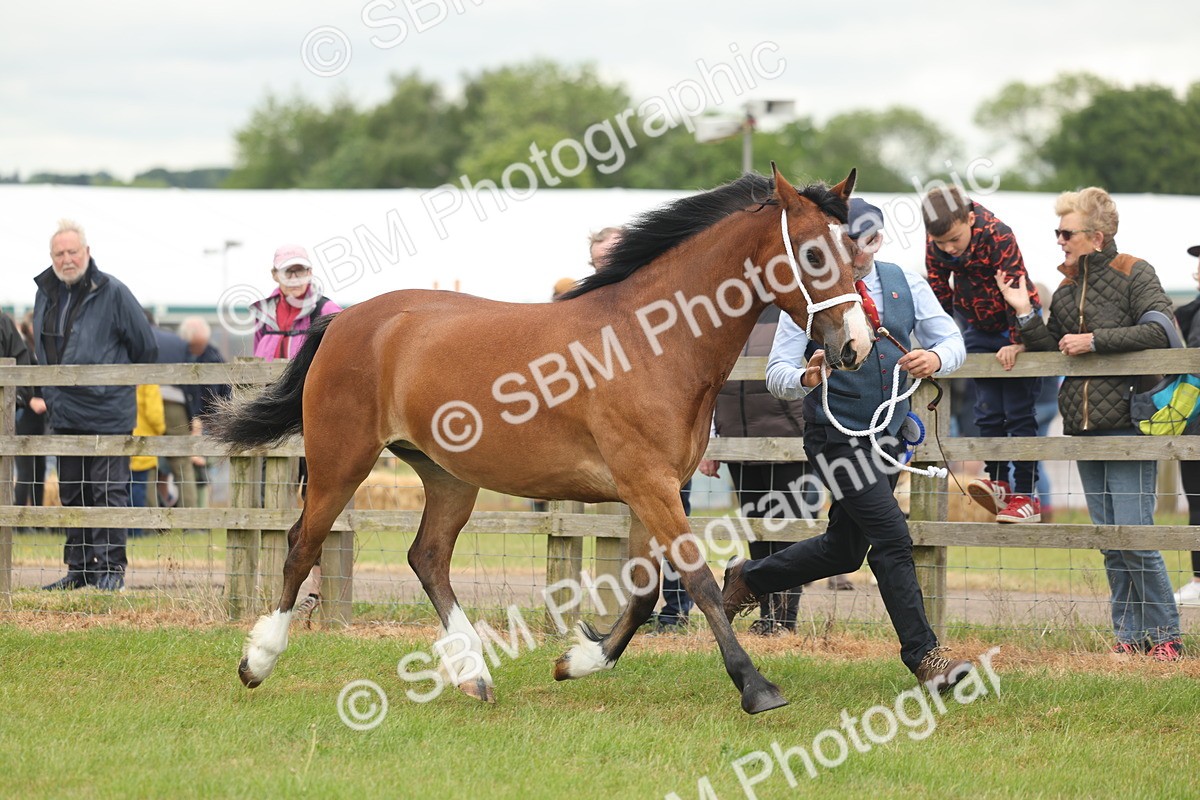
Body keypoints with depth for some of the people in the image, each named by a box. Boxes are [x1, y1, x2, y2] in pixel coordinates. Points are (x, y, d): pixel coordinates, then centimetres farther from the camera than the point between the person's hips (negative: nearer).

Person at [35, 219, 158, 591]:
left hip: (107, 414, -7)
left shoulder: (112, 293, -10)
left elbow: (146, 347, -3)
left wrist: (119, 381, 6)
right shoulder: (46, 293, 9)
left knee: (108, 492, -5)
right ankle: (79, 568, 19)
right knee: (72, 495, 11)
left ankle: (111, 567, 0)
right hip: (64, 416, 7)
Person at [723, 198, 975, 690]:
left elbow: (952, 341, 3)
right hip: (836, 437, -6)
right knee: (893, 540, -14)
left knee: (845, 549, 16)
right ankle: (924, 655, -8)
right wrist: (806, 378, -33)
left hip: (888, 433, 6)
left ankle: (748, 579, 36)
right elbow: (777, 373, -9)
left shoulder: (905, 284, 4)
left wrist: (935, 358, -21)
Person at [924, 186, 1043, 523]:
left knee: (1018, 413, -4)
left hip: (1015, 326, -5)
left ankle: (1026, 495, -2)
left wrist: (1017, 342, -25)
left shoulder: (998, 236, -28)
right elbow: (939, 292, 1)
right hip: (977, 329, 5)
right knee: (988, 413, 2)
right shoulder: (935, 245, -12)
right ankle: (998, 482, 8)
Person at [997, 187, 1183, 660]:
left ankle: (1164, 634, -2)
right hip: (1083, 427, 7)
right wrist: (1024, 315, 0)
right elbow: (1053, 352, 13)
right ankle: (1128, 635, 11)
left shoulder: (1134, 274, -3)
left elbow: (1159, 330, -16)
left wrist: (1094, 340, -14)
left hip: (1127, 424, -7)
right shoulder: (1066, 290, 16)